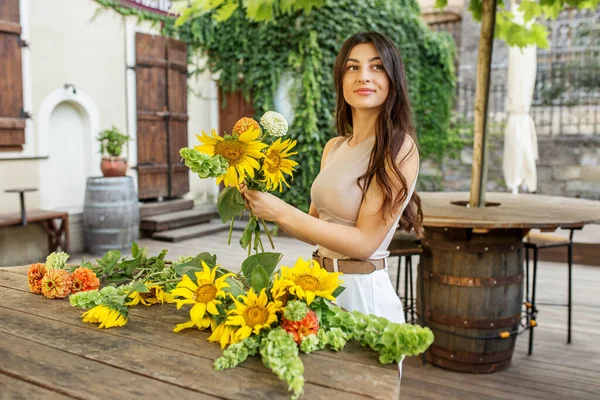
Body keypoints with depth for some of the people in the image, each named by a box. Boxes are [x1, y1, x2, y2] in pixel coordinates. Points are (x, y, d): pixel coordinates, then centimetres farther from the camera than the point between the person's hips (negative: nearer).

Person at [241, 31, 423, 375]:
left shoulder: (398, 148, -15)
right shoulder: (334, 147, 6)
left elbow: (365, 241, -20)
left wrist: (281, 211, -22)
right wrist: (265, 208, -4)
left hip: (363, 291, -7)